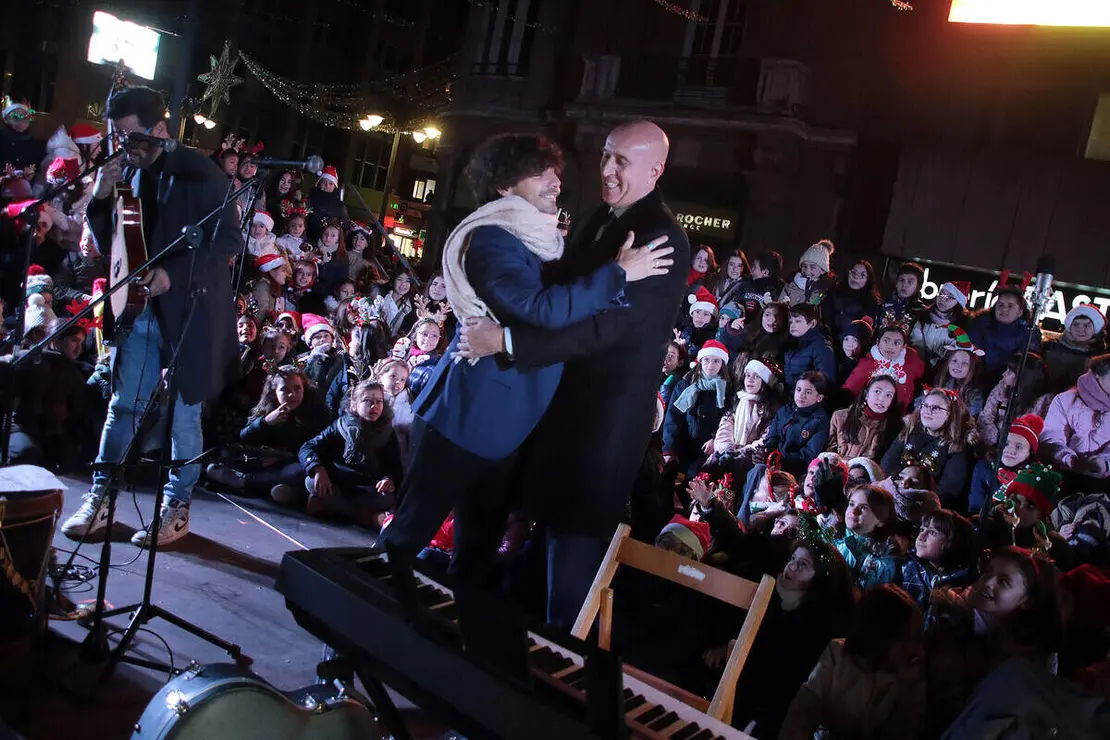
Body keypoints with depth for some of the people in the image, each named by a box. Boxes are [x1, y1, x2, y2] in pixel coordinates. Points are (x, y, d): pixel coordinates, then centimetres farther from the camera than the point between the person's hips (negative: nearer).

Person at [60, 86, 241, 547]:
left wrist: (174, 273, -21)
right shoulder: (127, 173, 7)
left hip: (189, 310, -5)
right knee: (122, 405, 9)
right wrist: (101, 199, -5)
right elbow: (107, 247, 12)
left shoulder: (197, 172, -8)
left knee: (183, 413, 3)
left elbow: (229, 240, -12)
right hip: (139, 309, 5)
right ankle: (98, 499, 19)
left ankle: (176, 509, 14)